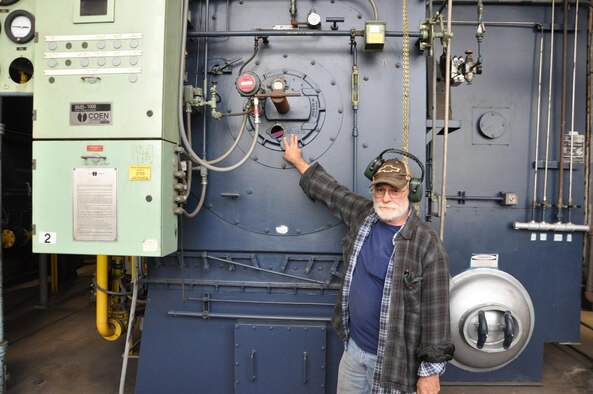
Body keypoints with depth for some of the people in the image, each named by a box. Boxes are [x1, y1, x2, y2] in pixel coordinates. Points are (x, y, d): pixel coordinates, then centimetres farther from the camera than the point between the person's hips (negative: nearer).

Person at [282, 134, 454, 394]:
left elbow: (435, 313, -17)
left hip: (392, 359, -5)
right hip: (353, 347, 6)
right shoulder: (363, 214, -2)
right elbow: (329, 190, 12)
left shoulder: (427, 245, -19)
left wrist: (430, 371, -14)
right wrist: (297, 160, 22)